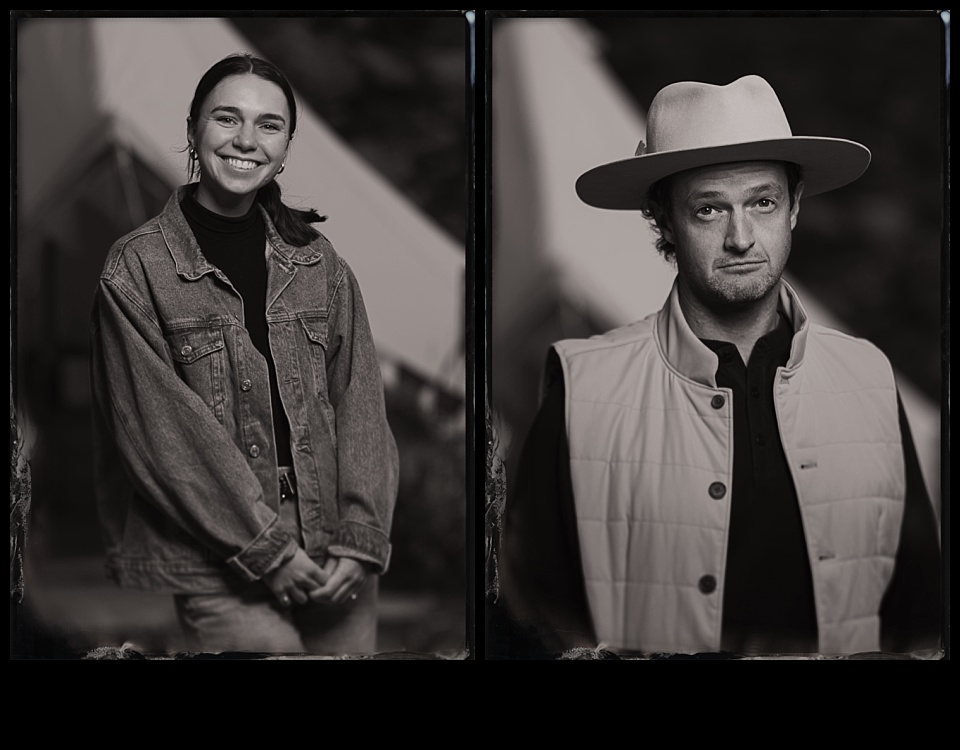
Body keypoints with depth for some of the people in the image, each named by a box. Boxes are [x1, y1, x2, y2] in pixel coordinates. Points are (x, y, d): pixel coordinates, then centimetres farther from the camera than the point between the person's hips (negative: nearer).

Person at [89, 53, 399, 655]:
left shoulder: (318, 261, 10)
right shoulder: (137, 270, -3)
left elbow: (361, 402, 5)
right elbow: (160, 430, -9)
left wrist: (360, 540, -7)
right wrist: (266, 549, -13)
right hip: (216, 570, -4)